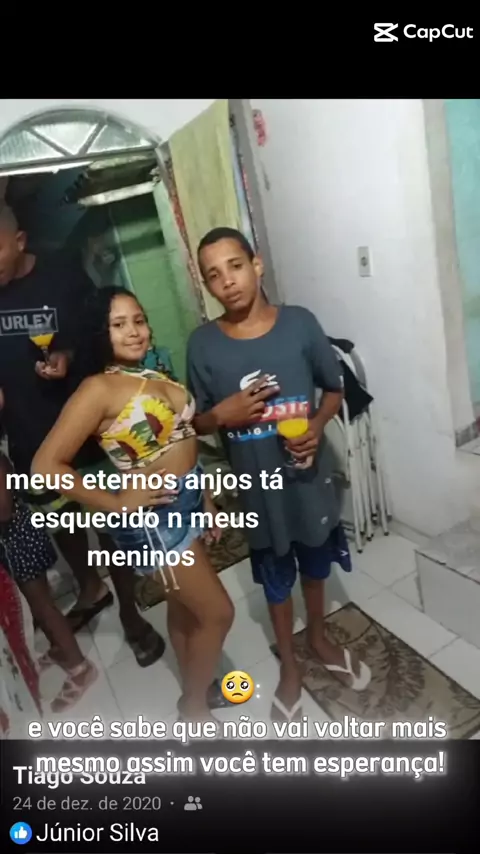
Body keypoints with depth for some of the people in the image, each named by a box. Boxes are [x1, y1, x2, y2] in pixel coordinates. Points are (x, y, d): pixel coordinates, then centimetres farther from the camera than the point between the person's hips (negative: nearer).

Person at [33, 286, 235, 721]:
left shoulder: (154, 375, 5)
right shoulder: (99, 389, -18)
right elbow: (46, 465, -21)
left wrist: (204, 498, 14)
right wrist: (118, 503, -16)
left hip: (185, 503, 7)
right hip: (153, 518, -7)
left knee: (184, 606, 23)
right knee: (217, 613, 4)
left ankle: (197, 689, 46)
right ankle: (194, 705, 29)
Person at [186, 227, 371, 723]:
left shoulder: (299, 323, -10)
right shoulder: (202, 344, -10)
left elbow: (334, 388, 1)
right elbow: (196, 422, -1)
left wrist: (317, 425, -17)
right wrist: (222, 414, -22)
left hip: (309, 475, 1)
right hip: (257, 487, -1)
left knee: (315, 566, 23)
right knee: (276, 579, 19)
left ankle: (319, 640, 52)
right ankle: (289, 665, 44)